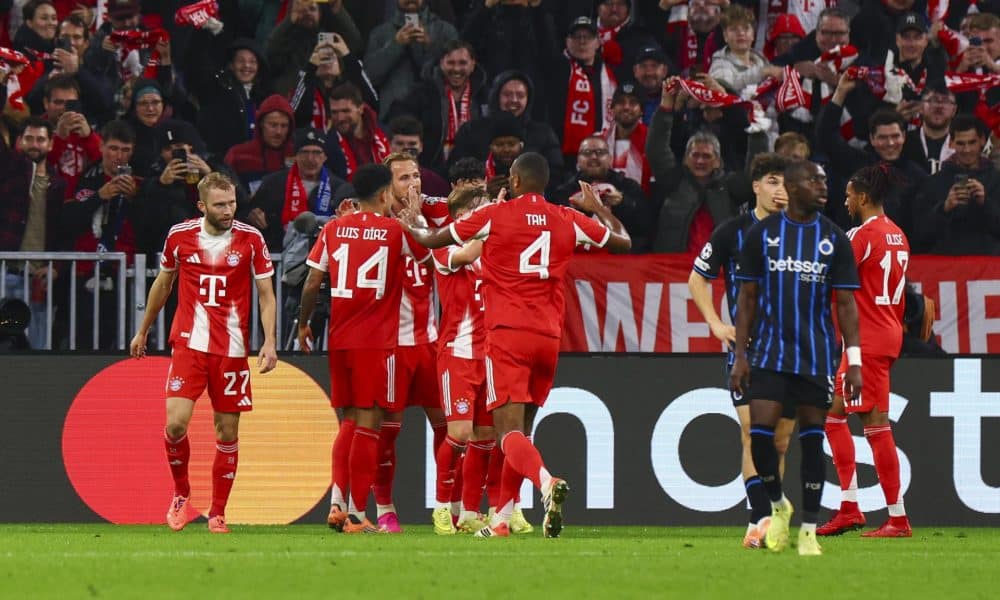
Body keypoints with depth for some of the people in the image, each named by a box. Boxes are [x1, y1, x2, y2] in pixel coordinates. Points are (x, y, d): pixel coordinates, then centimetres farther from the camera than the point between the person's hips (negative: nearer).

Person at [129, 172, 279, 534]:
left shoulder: (251, 240, -1)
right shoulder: (180, 236, 1)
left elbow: (266, 295, 3)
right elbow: (162, 284, 18)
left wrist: (269, 342, -11)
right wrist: (143, 332, 25)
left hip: (232, 350, 0)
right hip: (189, 343, 0)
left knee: (228, 432, 3)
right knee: (176, 422, -15)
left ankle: (218, 513, 14)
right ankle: (181, 495, 8)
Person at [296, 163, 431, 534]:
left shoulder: (333, 229, 5)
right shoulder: (396, 231, -3)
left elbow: (312, 283, 6)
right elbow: (427, 256, 14)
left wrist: (303, 324, 19)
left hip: (339, 338, 4)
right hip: (377, 342, -4)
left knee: (349, 420, 15)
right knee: (368, 423, -1)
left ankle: (337, 502, 2)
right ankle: (356, 513, -4)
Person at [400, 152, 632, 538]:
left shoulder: (494, 216, -2)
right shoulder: (569, 221, 7)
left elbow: (432, 240, 10)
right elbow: (623, 242, 24)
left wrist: (411, 225, 33)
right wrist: (597, 207, 40)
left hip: (507, 335, -4)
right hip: (549, 337, 4)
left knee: (510, 432, -12)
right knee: (522, 428, 17)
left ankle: (547, 482, -41)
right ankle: (502, 518, 19)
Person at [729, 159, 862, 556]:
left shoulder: (834, 239, 4)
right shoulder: (762, 234, 3)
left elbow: (846, 303, 5)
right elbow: (747, 298, 6)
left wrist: (854, 361, -3)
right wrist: (740, 355, 0)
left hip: (816, 355, 0)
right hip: (769, 353, 0)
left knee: (812, 439, 1)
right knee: (760, 433, -9)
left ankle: (808, 531, 8)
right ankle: (778, 506, 17)